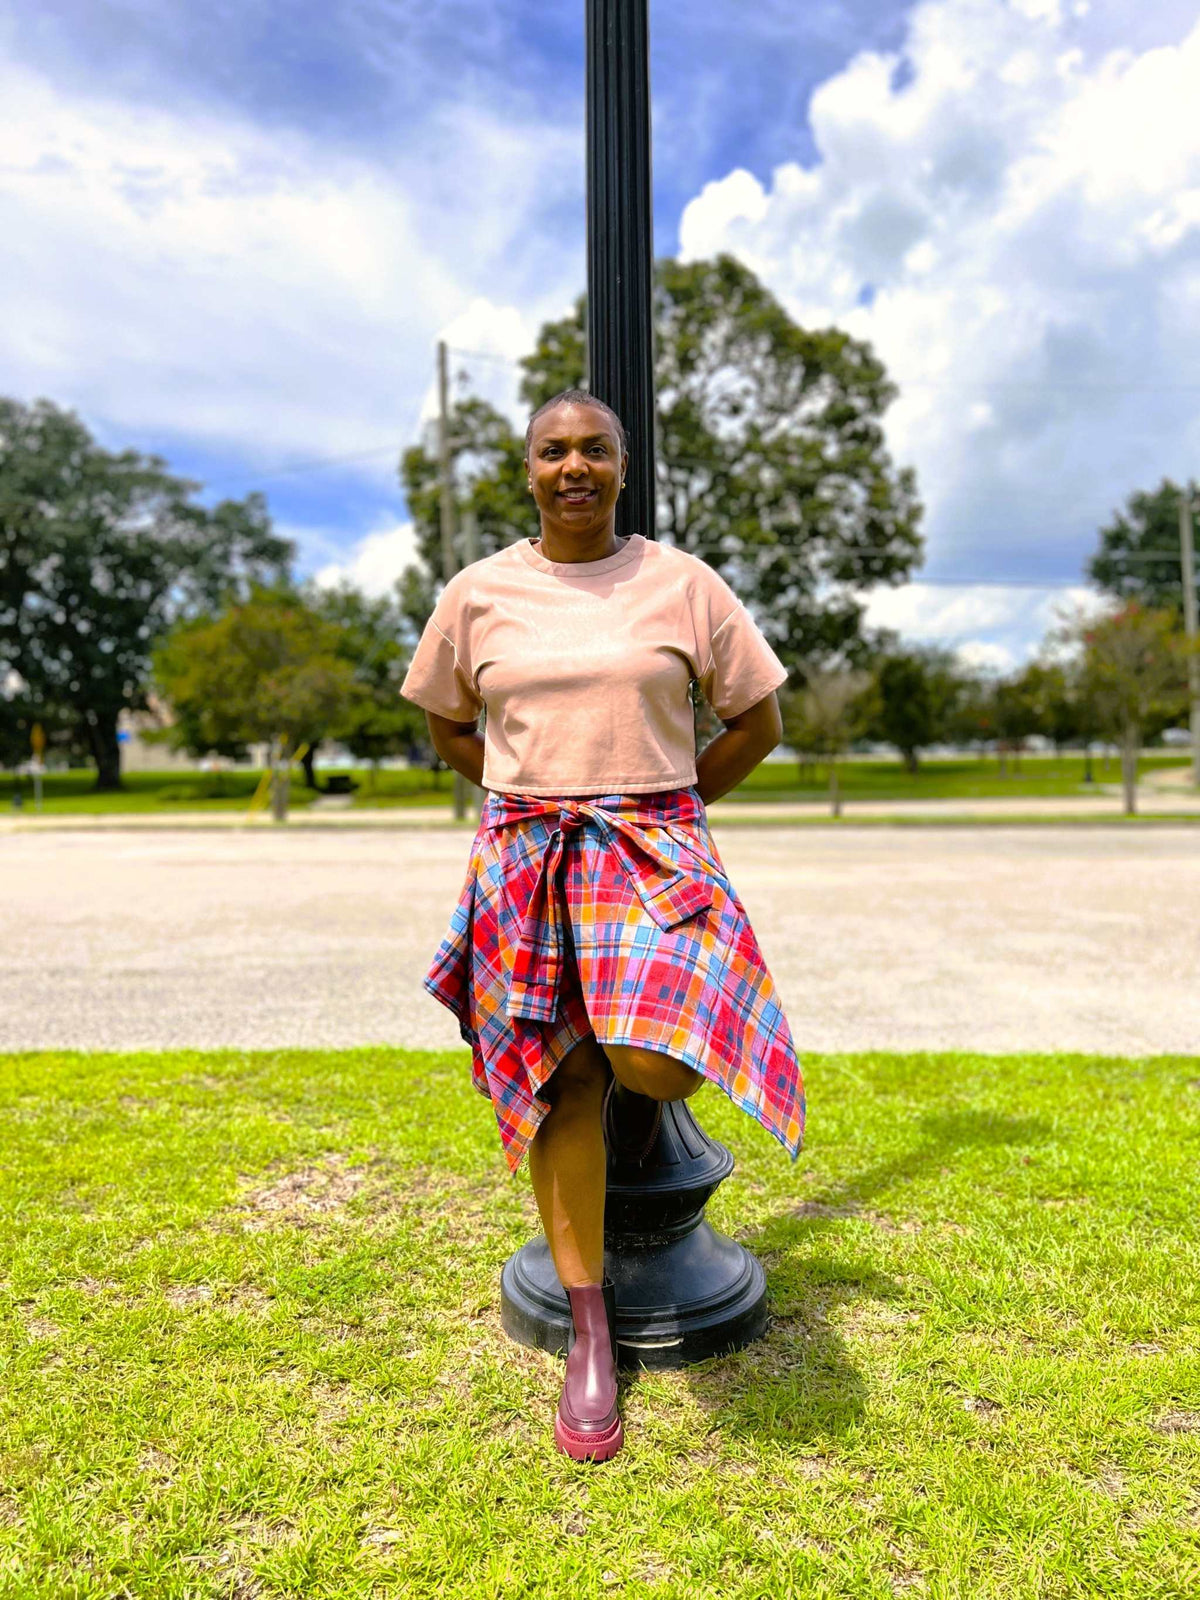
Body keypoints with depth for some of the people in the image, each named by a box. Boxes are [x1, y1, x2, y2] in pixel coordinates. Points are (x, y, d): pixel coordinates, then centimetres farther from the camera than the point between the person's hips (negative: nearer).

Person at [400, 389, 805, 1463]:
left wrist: (669, 807, 5)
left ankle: (644, 1087, 19)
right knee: (561, 1086, 2)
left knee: (652, 1060, -23)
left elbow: (758, 722, 8)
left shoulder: (683, 584, 2)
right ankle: (589, 1324, 20)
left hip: (655, 847, -1)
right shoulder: (479, 593, 5)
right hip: (524, 859, 2)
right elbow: (448, 726, 18)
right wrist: (530, 801, 9)